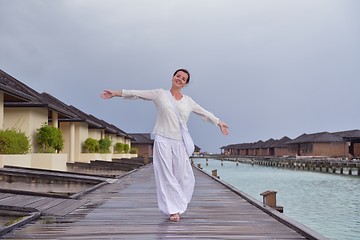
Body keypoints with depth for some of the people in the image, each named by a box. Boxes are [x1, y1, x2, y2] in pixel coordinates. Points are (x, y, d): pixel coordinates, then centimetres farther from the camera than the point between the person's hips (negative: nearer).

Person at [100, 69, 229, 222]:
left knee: (184, 177, -1)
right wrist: (115, 93, 6)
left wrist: (219, 123, 31)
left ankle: (176, 207, 17)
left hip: (179, 143, 3)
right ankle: (173, 210, 4)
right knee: (166, 176, -4)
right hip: (163, 140, -2)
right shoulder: (160, 94, 7)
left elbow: (204, 113, 25)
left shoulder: (188, 101, 14)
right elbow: (136, 94, 7)